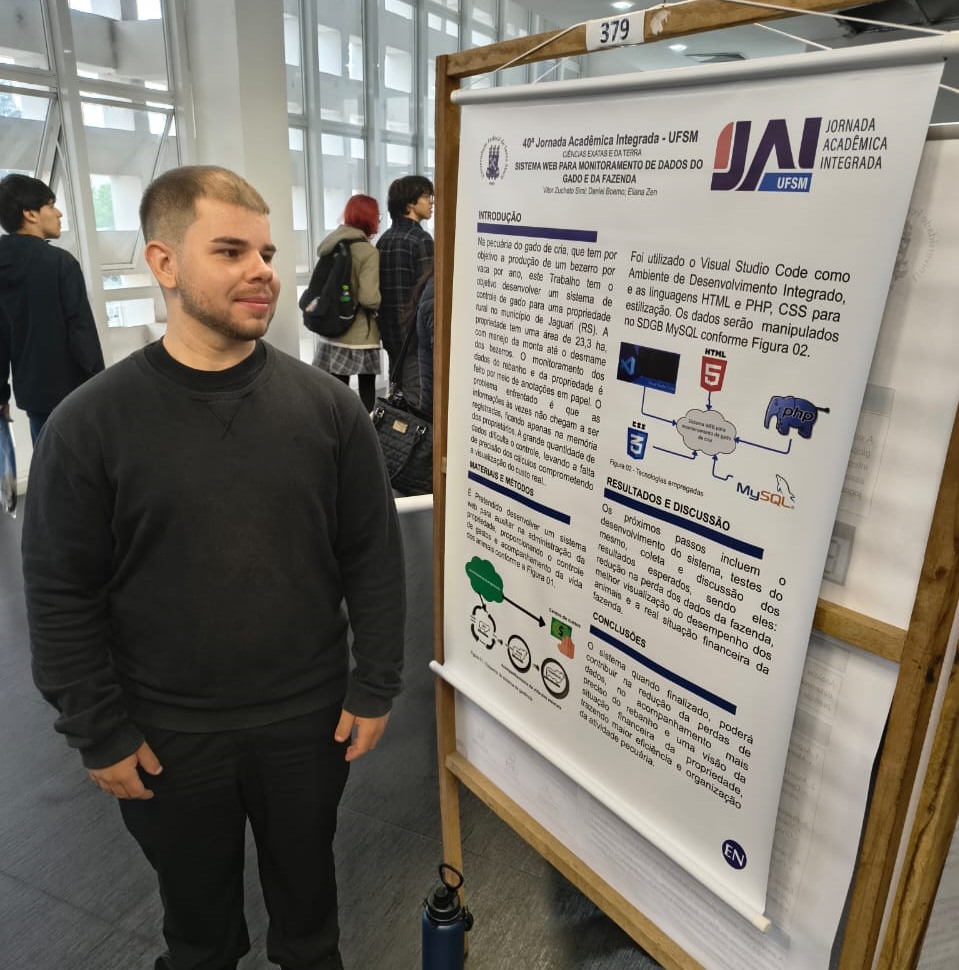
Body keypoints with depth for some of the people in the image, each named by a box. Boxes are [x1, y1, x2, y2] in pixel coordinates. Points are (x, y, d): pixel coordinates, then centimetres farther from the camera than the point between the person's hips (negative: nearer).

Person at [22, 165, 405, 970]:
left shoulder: (328, 405, -9)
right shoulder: (89, 425, -12)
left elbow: (374, 560, -4)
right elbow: (63, 596, -7)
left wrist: (374, 689, -3)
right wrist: (99, 733, -5)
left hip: (308, 718, 1)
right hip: (167, 734, 0)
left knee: (306, 880, 25)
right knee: (197, 903, 25)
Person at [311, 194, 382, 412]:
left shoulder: (331, 243, 9)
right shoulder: (368, 251, -14)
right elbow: (369, 298, -22)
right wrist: (382, 306, -3)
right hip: (359, 335, -6)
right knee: (366, 388, 6)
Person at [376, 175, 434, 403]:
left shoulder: (384, 239, 11)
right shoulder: (420, 239, -12)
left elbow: (379, 288, 14)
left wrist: (386, 325, 20)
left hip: (391, 330, 8)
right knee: (413, 396, -4)